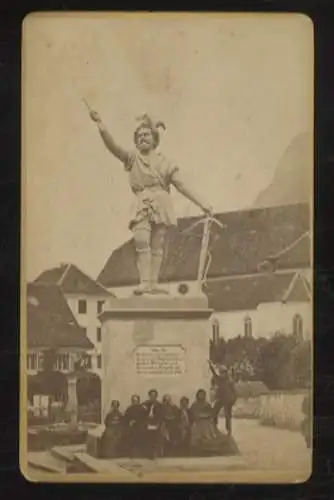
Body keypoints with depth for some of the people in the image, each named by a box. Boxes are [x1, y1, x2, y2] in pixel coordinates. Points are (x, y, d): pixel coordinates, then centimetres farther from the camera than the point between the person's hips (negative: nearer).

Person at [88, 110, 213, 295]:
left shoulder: (164, 162, 15)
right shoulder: (132, 158, 15)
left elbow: (182, 186, 10)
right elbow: (112, 145, 0)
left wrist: (202, 204, 2)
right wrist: (100, 123, -13)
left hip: (161, 205, 1)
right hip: (141, 206, -1)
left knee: (157, 246, -3)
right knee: (142, 243, -17)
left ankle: (153, 283, -2)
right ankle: (144, 282, -20)